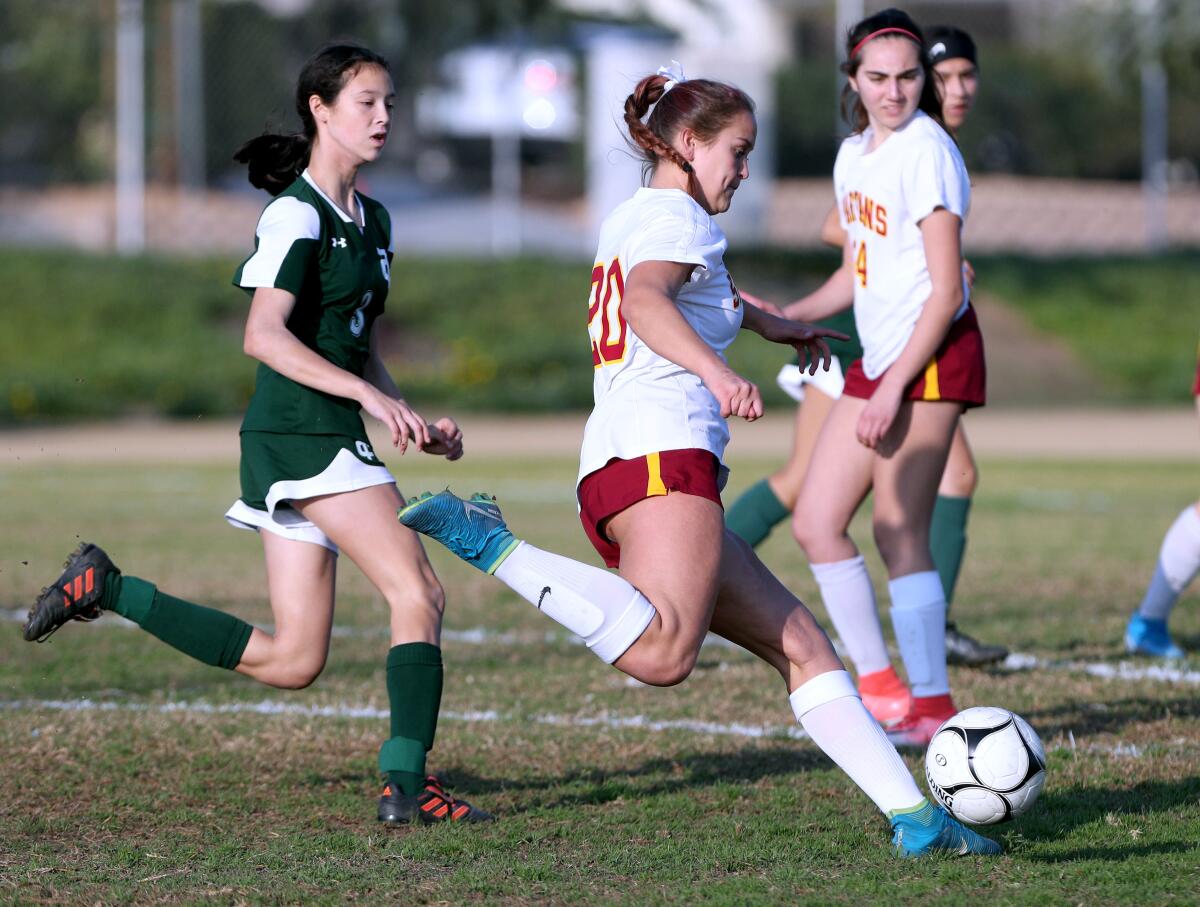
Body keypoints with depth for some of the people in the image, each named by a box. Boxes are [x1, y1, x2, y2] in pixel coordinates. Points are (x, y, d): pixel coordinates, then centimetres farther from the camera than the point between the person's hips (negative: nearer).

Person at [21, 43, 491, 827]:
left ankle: (104, 587, 16)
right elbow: (265, 335, -21)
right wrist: (371, 395, -27)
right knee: (420, 594, -14)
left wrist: (415, 426, 11)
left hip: (328, 438, 9)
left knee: (291, 660, 7)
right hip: (300, 431, -9)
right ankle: (406, 785, -16)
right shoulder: (297, 215, -10)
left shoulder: (372, 219, 17)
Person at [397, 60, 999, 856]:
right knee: (664, 654, -33)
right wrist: (717, 373, -38)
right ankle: (487, 543, -24)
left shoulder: (629, 219, 28)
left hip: (614, 464, 11)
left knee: (801, 643, 9)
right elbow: (644, 300, -23)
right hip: (661, 450, -11)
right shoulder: (678, 216, 0)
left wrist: (770, 323, 61)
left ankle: (911, 815, 4)